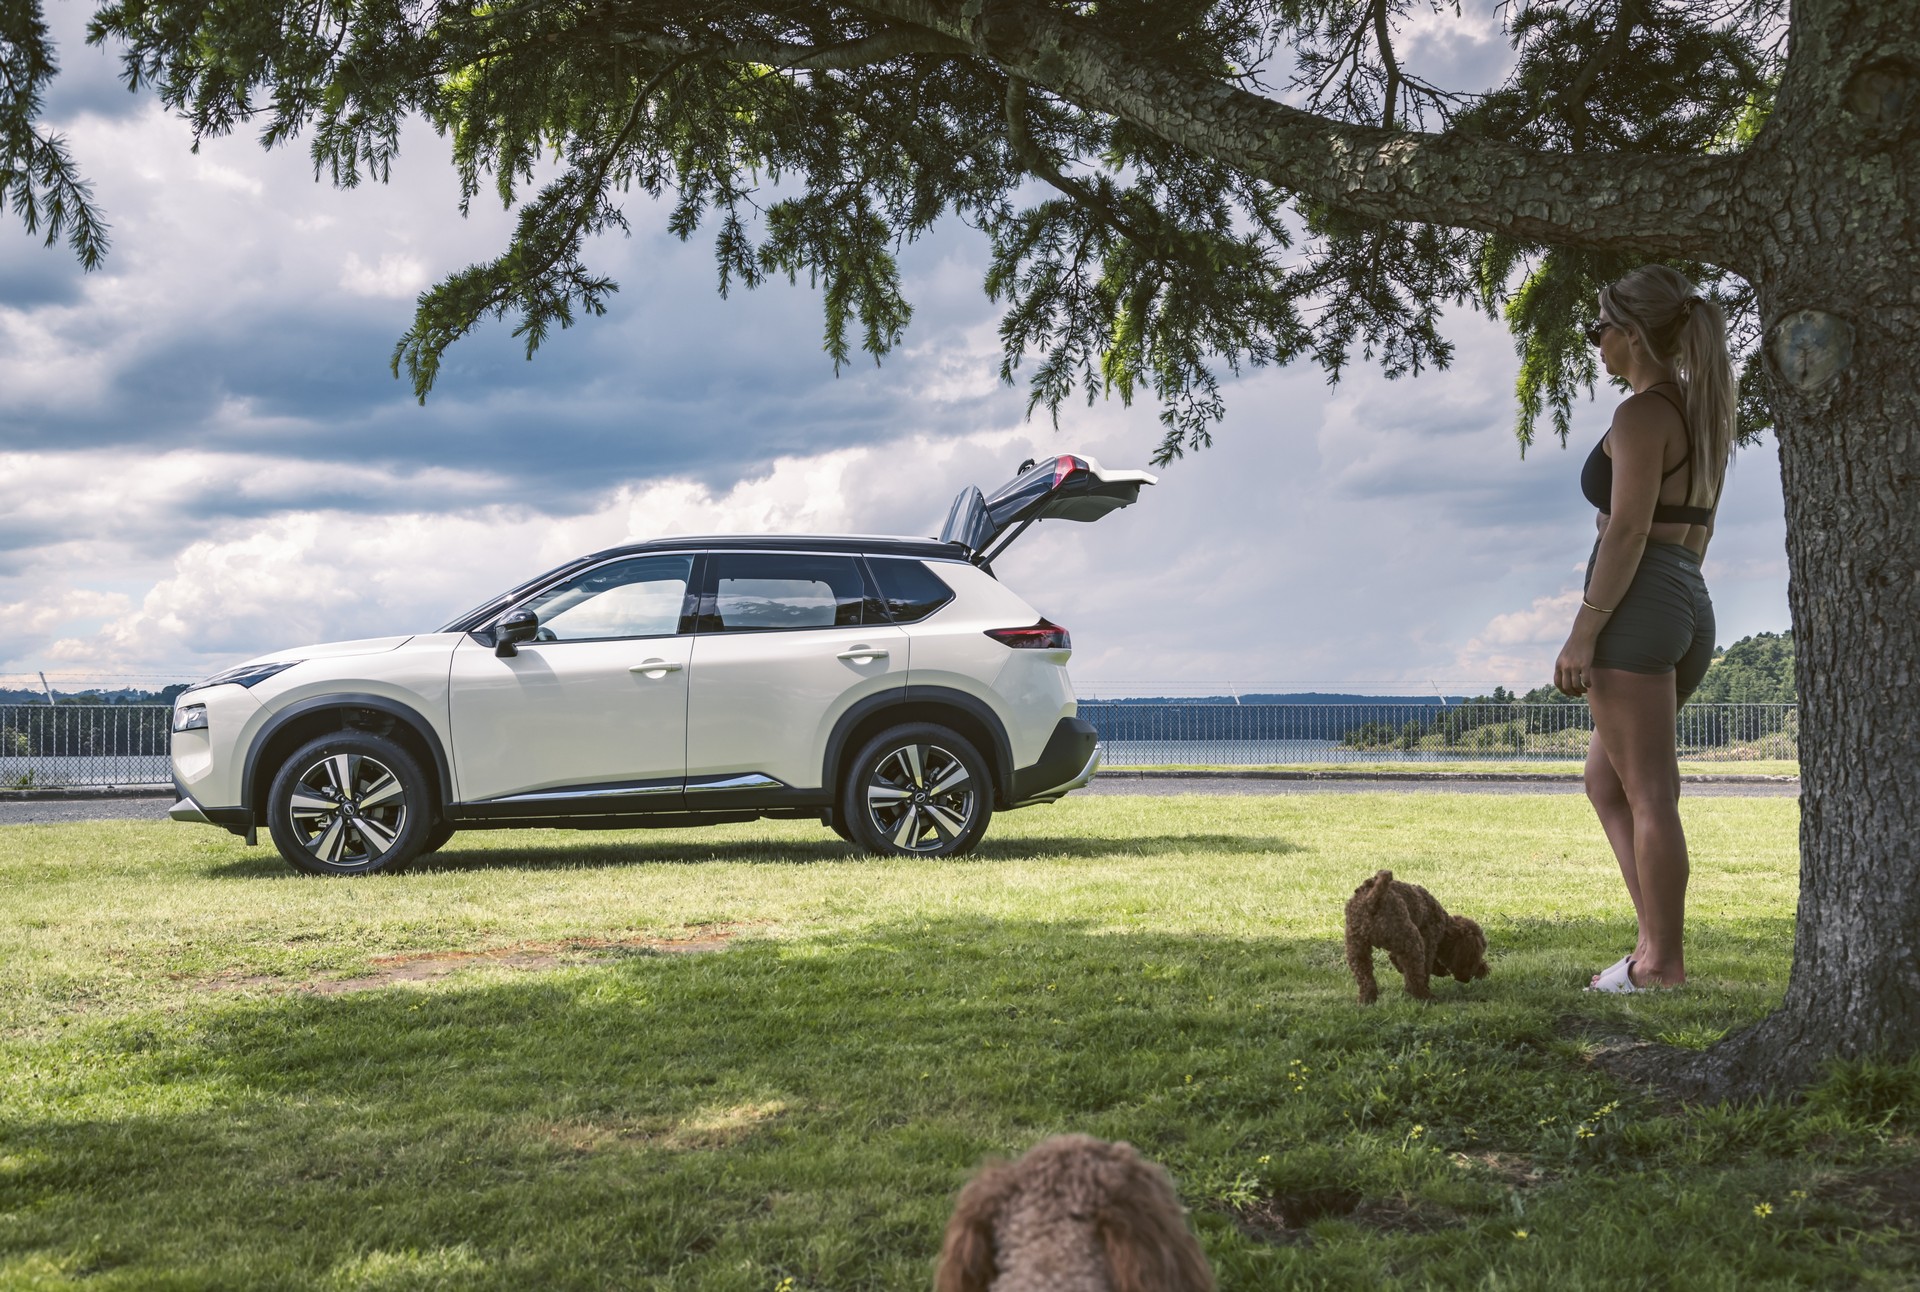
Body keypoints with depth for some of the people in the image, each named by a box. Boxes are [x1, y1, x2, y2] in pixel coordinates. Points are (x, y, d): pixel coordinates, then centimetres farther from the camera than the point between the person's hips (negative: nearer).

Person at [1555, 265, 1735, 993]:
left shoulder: (1642, 415, -11)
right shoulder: (1702, 412, 16)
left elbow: (1628, 530, -18)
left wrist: (1583, 631, -17)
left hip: (1635, 605, -9)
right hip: (1692, 610, 9)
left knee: (1649, 793, -5)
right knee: (1605, 779, 17)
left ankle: (1663, 962, 0)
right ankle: (1657, 937, 11)